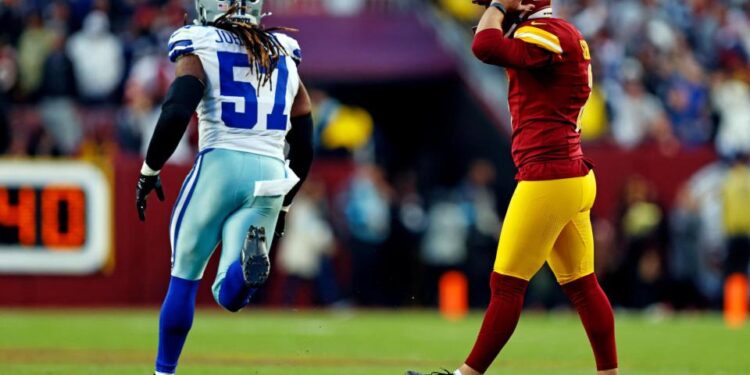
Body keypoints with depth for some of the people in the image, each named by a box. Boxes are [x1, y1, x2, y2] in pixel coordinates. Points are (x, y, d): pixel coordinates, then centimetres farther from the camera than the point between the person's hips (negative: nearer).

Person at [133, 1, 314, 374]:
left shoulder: (201, 54, 5)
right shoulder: (285, 60, 20)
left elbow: (176, 114, -13)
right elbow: (303, 149, 20)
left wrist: (149, 171, -3)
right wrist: (282, 206, 30)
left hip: (220, 165, -3)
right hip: (270, 177, 3)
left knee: (184, 277, 15)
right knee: (230, 296, -2)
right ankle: (251, 259, -35)